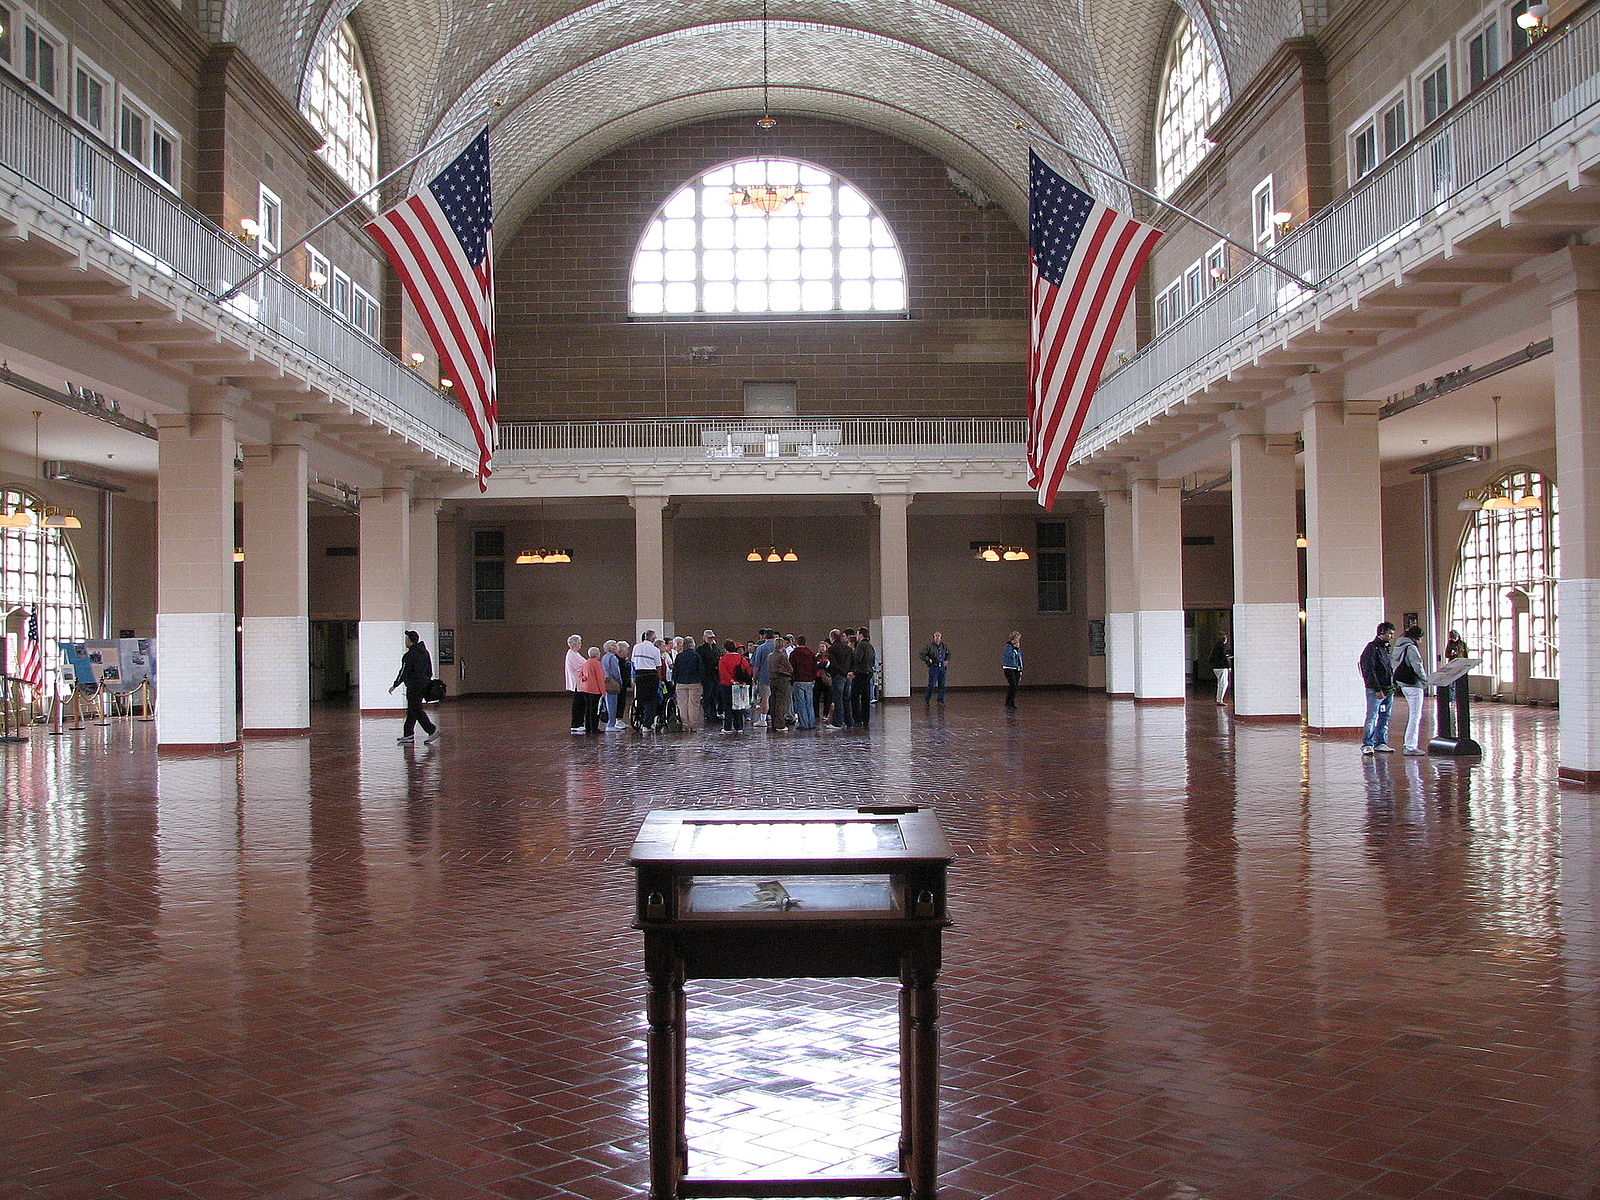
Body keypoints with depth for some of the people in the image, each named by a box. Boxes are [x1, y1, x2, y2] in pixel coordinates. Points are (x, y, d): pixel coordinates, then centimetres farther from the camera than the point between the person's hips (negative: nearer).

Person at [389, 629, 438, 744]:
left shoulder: (409, 656, -16)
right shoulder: (425, 652, 11)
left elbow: (403, 673, -14)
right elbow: (430, 671, 16)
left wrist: (394, 685, -4)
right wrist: (427, 681, 25)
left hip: (414, 686, -9)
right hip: (424, 683, 9)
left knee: (416, 710, -6)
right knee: (411, 710, 13)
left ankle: (432, 730, -13)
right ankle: (407, 734, 16)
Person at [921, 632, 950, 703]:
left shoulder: (944, 646, 12)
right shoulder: (929, 646, -4)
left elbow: (948, 654, 26)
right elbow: (922, 655, -4)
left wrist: (947, 660, 9)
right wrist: (929, 660, -14)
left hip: (943, 667, 5)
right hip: (933, 667, -5)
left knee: (942, 685, 4)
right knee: (931, 684, -8)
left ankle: (941, 700, 11)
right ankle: (926, 699, 7)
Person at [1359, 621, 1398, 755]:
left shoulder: (1386, 648, 18)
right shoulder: (1372, 648, -9)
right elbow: (1369, 671, -16)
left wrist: (1393, 686, 13)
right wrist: (1377, 689, -20)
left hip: (1388, 690, 9)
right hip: (1375, 690, -9)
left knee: (1384, 718, 10)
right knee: (1372, 717, -8)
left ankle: (1381, 743, 15)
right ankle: (1367, 744, -4)